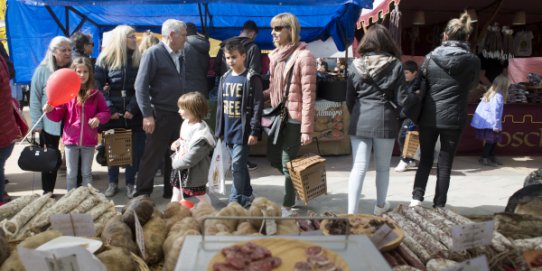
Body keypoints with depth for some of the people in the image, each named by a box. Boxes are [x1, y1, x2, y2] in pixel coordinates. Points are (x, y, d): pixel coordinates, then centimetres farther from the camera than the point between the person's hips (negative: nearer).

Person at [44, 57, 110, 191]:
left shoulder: (95, 94, -1)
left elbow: (106, 112, 4)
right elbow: (58, 115, -1)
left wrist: (99, 118, -15)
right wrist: (50, 110, -21)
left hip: (89, 140, 1)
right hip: (71, 139, -1)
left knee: (87, 173, 15)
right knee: (71, 174, 10)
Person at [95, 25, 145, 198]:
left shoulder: (138, 59, 5)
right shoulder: (106, 59, 2)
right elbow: (99, 87, -1)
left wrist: (132, 109, -10)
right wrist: (109, 110, -10)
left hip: (133, 114, 1)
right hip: (112, 113, -1)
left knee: (135, 150, 2)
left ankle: (130, 183, 14)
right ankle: (113, 182, 21)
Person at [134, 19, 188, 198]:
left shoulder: (179, 56, 12)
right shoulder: (153, 54, -9)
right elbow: (141, 86, -13)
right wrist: (147, 115, -18)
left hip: (178, 115, 7)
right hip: (160, 115, -7)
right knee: (152, 157, 1)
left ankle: (171, 191, 26)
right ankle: (142, 194, 13)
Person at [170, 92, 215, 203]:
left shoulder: (200, 134, -29)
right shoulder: (186, 123, 0)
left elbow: (191, 157, -29)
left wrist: (175, 163, -16)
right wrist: (177, 143, 0)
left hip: (194, 172, -9)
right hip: (179, 168, 9)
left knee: (201, 196, 13)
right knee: (176, 194, 19)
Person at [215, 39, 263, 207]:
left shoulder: (251, 78, -8)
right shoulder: (225, 78, 11)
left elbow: (257, 106, -11)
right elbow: (220, 106, 15)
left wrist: (254, 131, -16)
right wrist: (219, 130, 14)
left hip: (243, 130, -6)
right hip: (229, 130, 6)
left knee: (237, 166, -7)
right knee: (240, 166, 15)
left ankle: (235, 201, 3)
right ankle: (247, 196, 28)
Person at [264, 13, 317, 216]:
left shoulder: (303, 56, -13)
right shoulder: (276, 55, 11)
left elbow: (308, 95, -16)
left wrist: (306, 129, -18)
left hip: (293, 118, -8)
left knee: (287, 164, 2)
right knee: (274, 160, 17)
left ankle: (287, 206, 19)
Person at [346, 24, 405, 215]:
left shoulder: (356, 65, 4)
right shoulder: (395, 65, -2)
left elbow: (349, 99, 8)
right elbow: (400, 99, -2)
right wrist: (397, 120, 13)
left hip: (360, 121, 2)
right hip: (385, 120, -1)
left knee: (358, 168, 1)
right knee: (383, 167, 15)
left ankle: (352, 211, -4)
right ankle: (380, 206, 31)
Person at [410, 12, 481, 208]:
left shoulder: (430, 57, -3)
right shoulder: (472, 61, -5)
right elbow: (472, 85, 11)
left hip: (429, 116, 1)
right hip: (454, 118, -1)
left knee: (425, 159, 17)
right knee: (445, 164, 9)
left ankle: (417, 197, 8)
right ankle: (439, 206, 13)